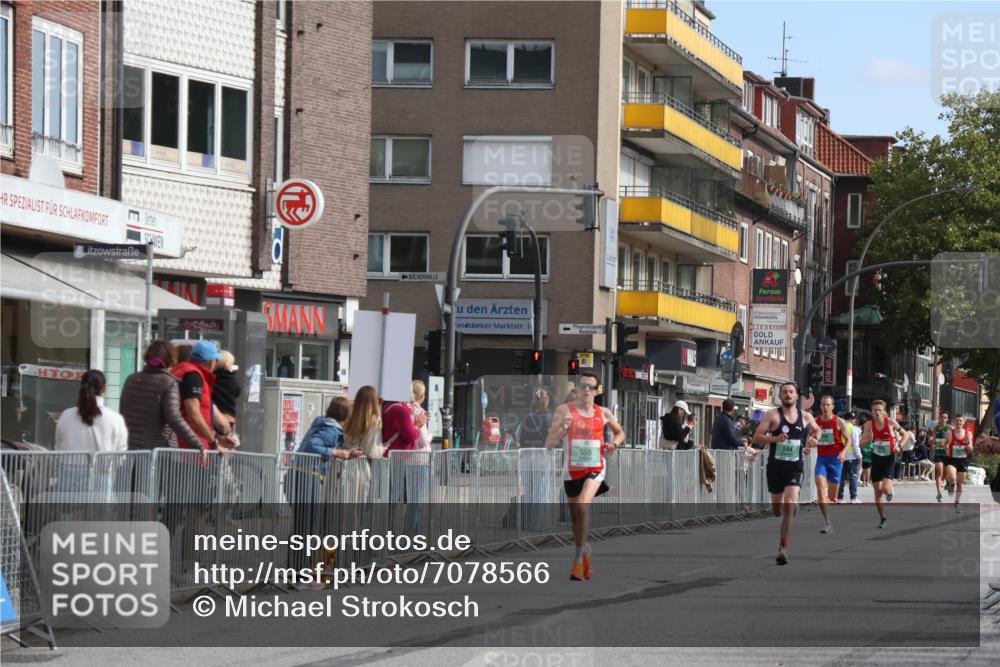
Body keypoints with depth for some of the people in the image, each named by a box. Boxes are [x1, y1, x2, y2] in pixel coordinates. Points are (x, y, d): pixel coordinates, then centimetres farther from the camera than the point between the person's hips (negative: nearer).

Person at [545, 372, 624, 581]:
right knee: (576, 516, 12)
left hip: (595, 469, -1)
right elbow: (549, 443, -7)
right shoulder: (564, 411, -4)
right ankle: (584, 549, 36)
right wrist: (562, 428, -25)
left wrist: (614, 443, 0)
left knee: (583, 506, -24)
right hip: (571, 471, 2)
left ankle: (579, 559, -17)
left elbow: (620, 432, 21)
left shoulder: (603, 413, 2)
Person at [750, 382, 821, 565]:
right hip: (775, 466, 0)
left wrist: (814, 438, 5)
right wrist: (775, 438, -25)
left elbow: (816, 429, 27)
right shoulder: (772, 415, -3)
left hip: (795, 466, 0)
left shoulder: (806, 417, 6)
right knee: (777, 508, 12)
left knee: (789, 504, -20)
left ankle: (783, 548, -19)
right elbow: (756, 438, -9)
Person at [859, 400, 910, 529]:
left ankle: (889, 492, 21)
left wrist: (899, 445, -15)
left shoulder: (890, 422, -11)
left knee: (885, 488, -18)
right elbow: (861, 444, -3)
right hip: (876, 458, 3)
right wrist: (869, 439, -24)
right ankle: (882, 518, 22)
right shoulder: (869, 425, -5)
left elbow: (905, 435, 2)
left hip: (889, 458, -3)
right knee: (877, 490, 6)